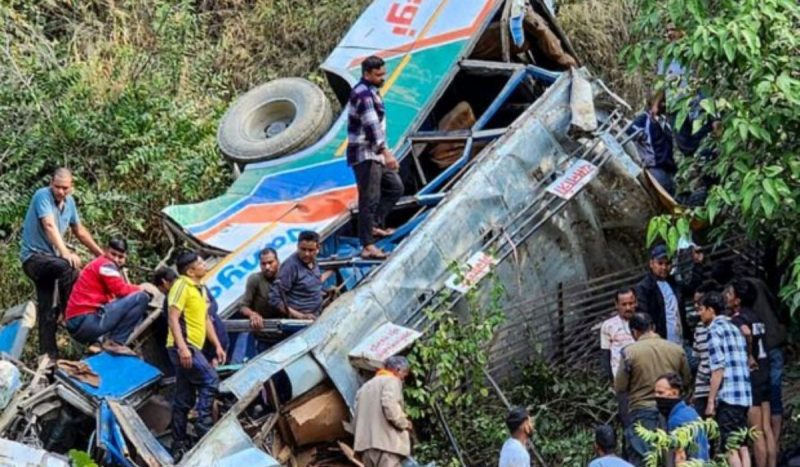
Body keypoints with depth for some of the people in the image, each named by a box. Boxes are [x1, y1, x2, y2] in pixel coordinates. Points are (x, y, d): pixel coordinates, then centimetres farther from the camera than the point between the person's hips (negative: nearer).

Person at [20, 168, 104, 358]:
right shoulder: (42, 196, -16)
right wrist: (65, 253, -42)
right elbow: (50, 226, -30)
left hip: (49, 258, 7)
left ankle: (49, 355, 5)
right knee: (68, 267, -34)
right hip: (34, 256, -7)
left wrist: (100, 253, 21)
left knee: (47, 310, 5)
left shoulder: (69, 201, 6)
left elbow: (79, 230, 20)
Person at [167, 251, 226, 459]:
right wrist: (182, 347, -25)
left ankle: (179, 445, 11)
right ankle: (203, 426, -15)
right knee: (210, 379, -17)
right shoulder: (182, 286, -9)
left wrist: (217, 345, 18)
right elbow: (173, 318, -16)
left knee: (184, 400, 9)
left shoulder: (200, 289, 19)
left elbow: (206, 319, 25)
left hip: (192, 348, 9)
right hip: (183, 347, -9)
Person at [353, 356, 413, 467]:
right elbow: (389, 406, -18)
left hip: (366, 442, 8)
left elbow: (356, 417, 21)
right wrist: (404, 423, -4)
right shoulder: (392, 381, 0)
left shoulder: (366, 385, 26)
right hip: (387, 442, -8)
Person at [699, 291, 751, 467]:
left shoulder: (715, 330, -5)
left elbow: (718, 369, -12)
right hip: (745, 396, 8)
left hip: (728, 396, -8)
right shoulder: (734, 328, 19)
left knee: (730, 447, -7)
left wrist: (711, 400, -11)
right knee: (742, 446, 8)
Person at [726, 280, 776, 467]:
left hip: (750, 374, -8)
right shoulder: (755, 317, 11)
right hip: (764, 373, 8)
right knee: (767, 430, 11)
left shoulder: (736, 319, -14)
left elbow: (746, 332, -35)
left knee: (756, 433, -2)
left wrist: (749, 357, -22)